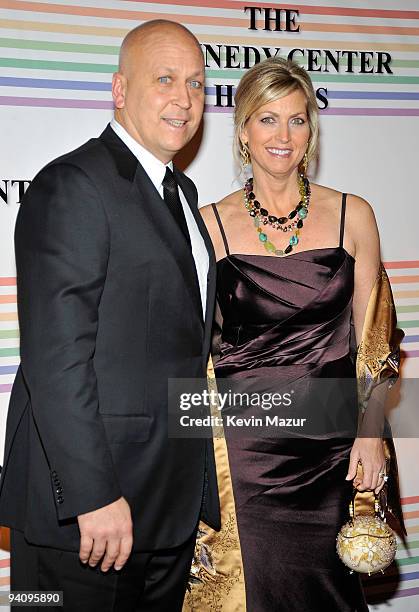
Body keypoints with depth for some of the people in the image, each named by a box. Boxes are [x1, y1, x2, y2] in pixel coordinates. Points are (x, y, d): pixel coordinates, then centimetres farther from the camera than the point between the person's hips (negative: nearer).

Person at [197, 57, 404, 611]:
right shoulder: (209, 225, -1)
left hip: (331, 443, 1)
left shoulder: (352, 215, 1)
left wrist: (371, 433, -2)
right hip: (241, 446, -1)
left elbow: (371, 337, 5)